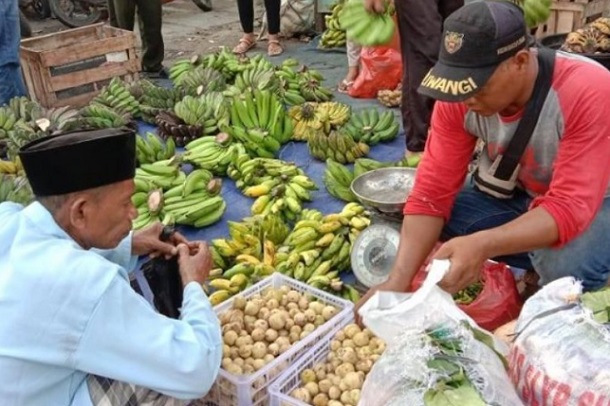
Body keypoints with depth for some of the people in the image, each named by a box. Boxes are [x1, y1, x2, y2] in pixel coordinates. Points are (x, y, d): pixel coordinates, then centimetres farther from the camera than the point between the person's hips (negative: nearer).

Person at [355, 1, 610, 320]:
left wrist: (482, 244, -55)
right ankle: (539, 264, -1)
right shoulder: (459, 97, -20)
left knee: (565, 267, -36)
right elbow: (432, 192, -21)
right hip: (514, 192, 5)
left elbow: (570, 207, -38)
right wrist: (397, 281, -33)